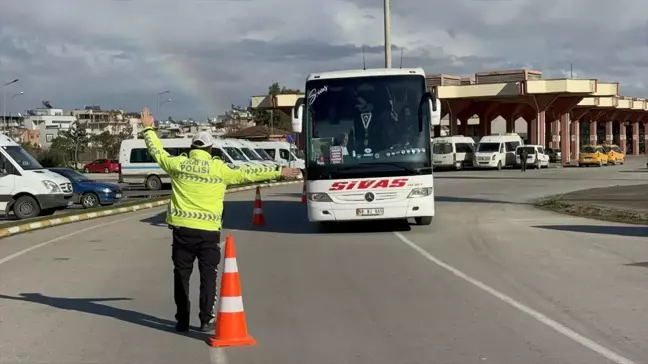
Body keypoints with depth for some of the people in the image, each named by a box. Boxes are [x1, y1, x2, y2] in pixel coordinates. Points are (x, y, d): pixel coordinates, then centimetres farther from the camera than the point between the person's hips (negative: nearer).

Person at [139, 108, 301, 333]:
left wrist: (148, 129, 34)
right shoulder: (219, 169, -3)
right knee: (208, 275, 7)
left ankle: (182, 320, 14)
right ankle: (206, 320, 4)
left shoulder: (178, 164, 2)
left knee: (182, 274, 10)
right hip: (208, 231, -2)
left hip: (182, 229, 2)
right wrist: (279, 172, 9)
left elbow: (157, 152, 18)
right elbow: (248, 174, 1)